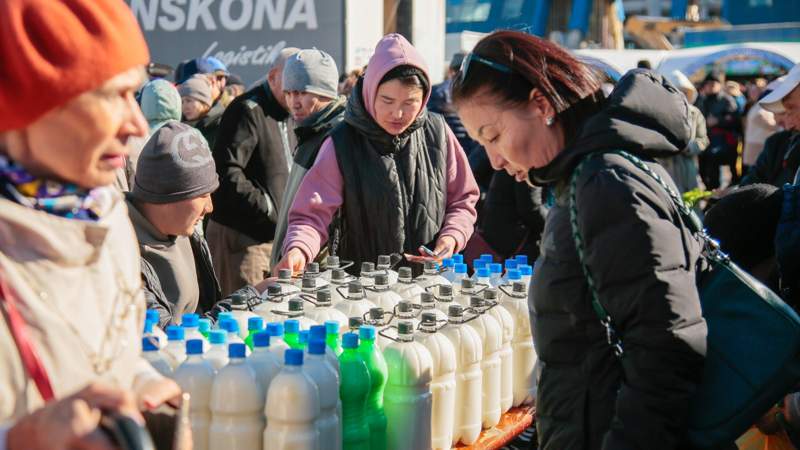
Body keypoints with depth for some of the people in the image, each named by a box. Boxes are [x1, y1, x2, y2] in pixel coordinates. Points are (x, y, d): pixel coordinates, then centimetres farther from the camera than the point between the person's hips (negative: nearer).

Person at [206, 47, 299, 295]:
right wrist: (269, 208, -20)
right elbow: (227, 173, -22)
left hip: (273, 235, 9)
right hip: (241, 237, -9)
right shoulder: (247, 110, -13)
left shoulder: (287, 114, 18)